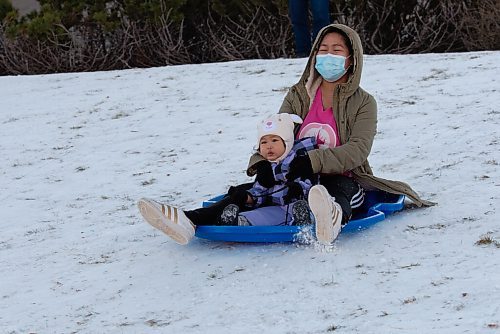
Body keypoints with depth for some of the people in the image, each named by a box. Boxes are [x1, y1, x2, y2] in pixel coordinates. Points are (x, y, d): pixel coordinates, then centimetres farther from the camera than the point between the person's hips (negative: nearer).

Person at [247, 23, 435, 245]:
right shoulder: (298, 96, 17)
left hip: (342, 179, -7)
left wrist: (314, 161, -29)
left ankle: (333, 215, -77)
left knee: (340, 188, -43)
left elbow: (358, 150, -12)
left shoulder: (363, 103, 6)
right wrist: (260, 162, -20)